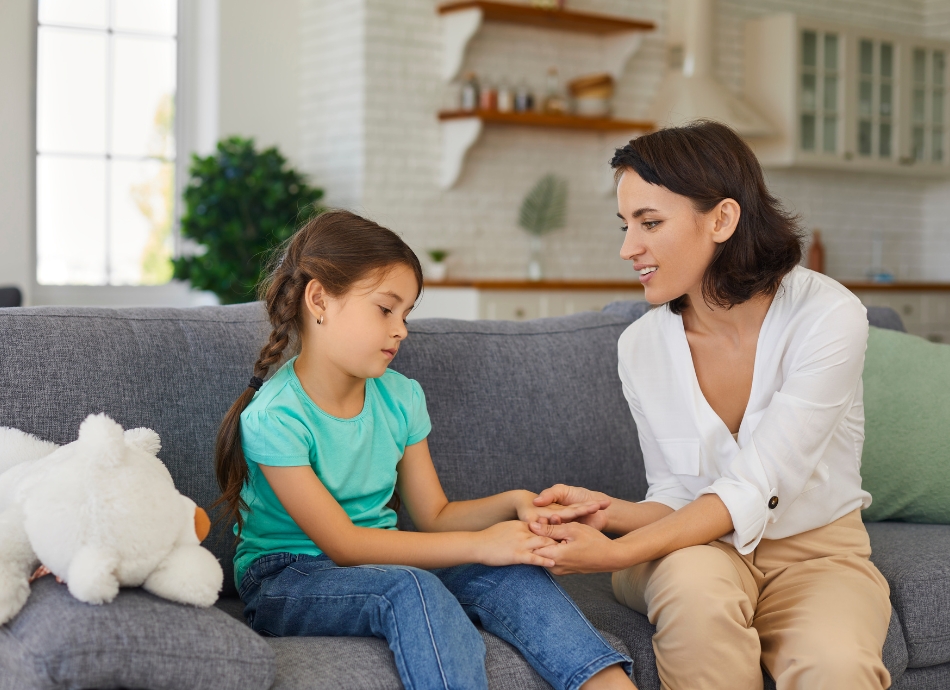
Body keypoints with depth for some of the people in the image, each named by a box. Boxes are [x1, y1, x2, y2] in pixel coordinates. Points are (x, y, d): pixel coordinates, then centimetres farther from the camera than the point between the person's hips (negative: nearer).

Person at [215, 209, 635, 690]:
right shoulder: (274, 416, -18)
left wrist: (512, 505, -12)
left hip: (376, 562, 6)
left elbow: (434, 516, 9)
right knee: (412, 588, -36)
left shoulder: (400, 398, 3)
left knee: (511, 571, -20)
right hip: (284, 580, -6)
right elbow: (342, 543, -21)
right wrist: (477, 544, -25)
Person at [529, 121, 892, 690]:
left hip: (817, 552, -2)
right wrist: (611, 513, -25)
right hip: (699, 545, 3)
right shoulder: (642, 345, -5)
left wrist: (618, 553, -34)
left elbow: (752, 493, -23)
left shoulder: (829, 316, -18)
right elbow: (678, 498, -2)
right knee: (694, 582, -34)